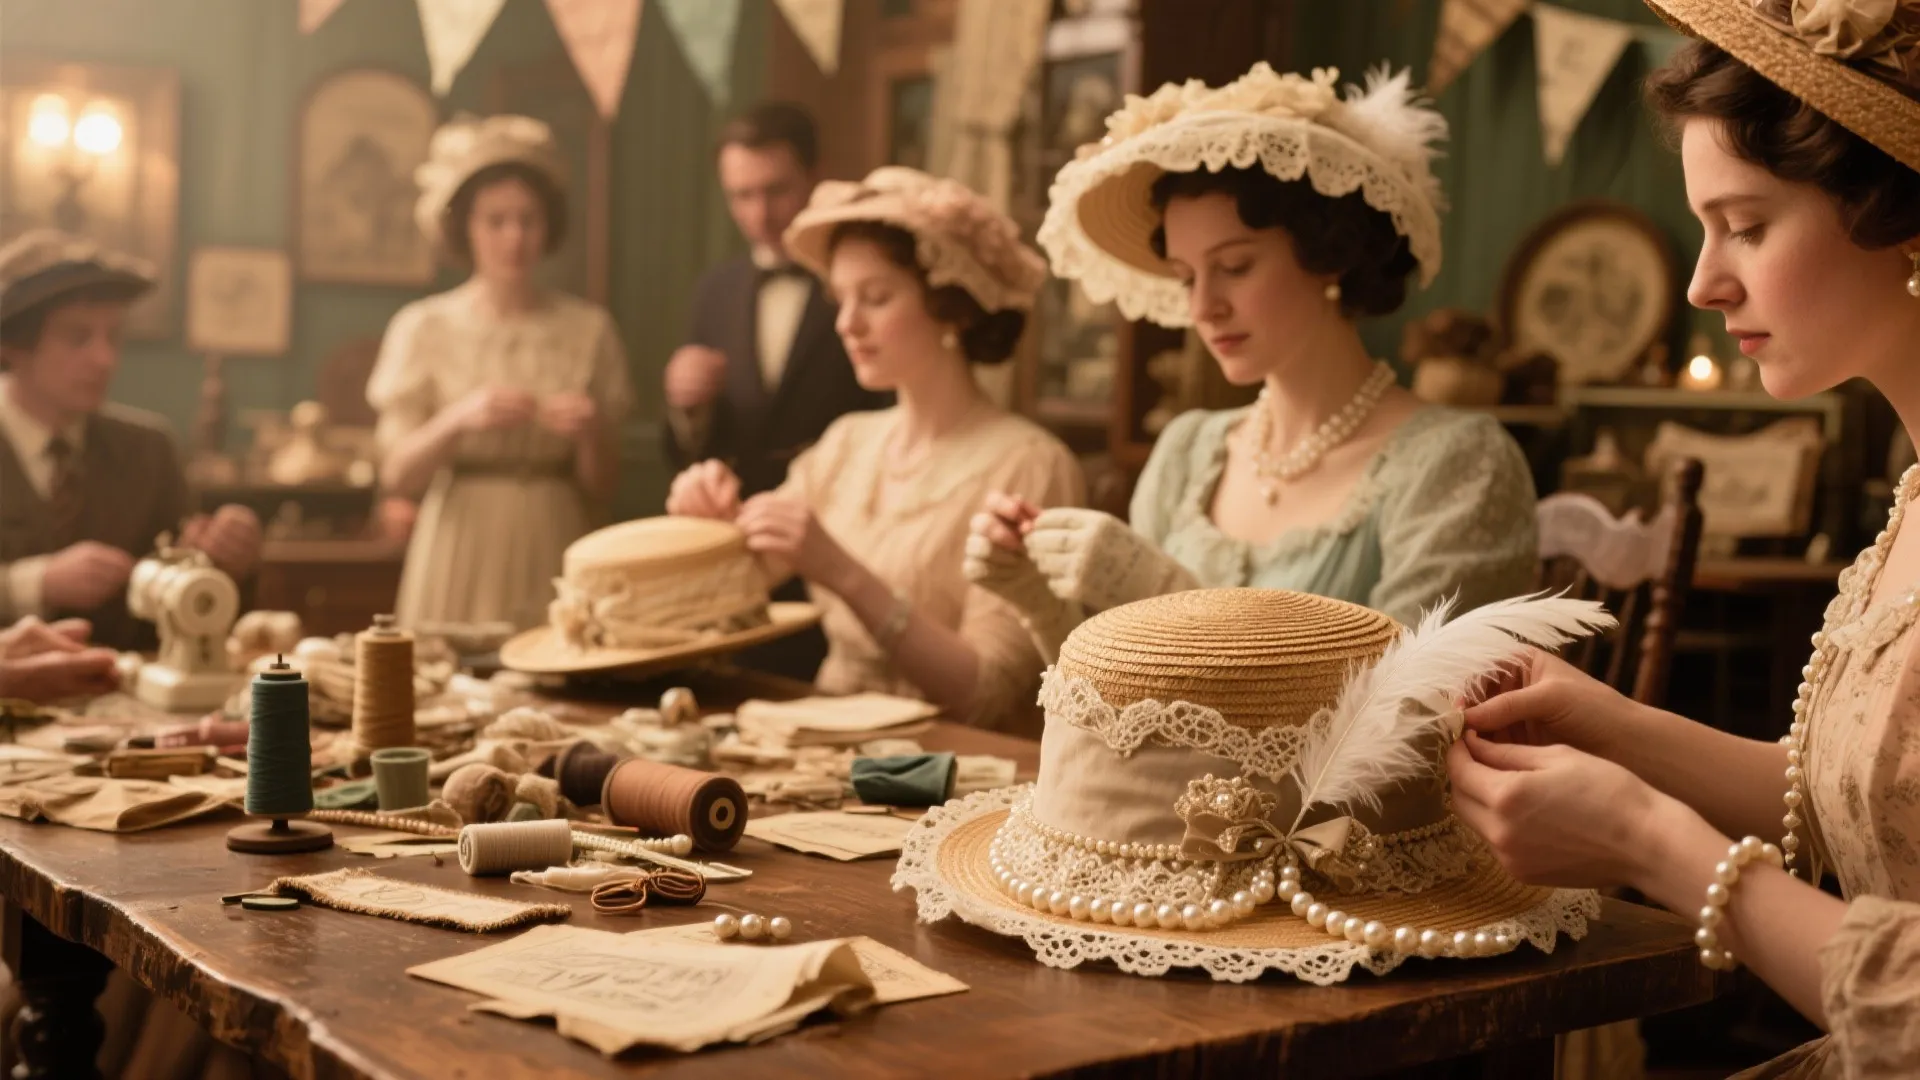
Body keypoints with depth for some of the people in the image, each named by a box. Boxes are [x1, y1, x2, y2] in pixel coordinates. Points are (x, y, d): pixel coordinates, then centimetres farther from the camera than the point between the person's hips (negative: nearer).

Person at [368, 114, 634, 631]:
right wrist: (459, 419, -17)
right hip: (459, 561, -1)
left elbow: (601, 488, 7)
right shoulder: (424, 327, 3)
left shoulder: (589, 327, 5)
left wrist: (590, 433, -12)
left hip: (552, 557, 1)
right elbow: (397, 475, -3)